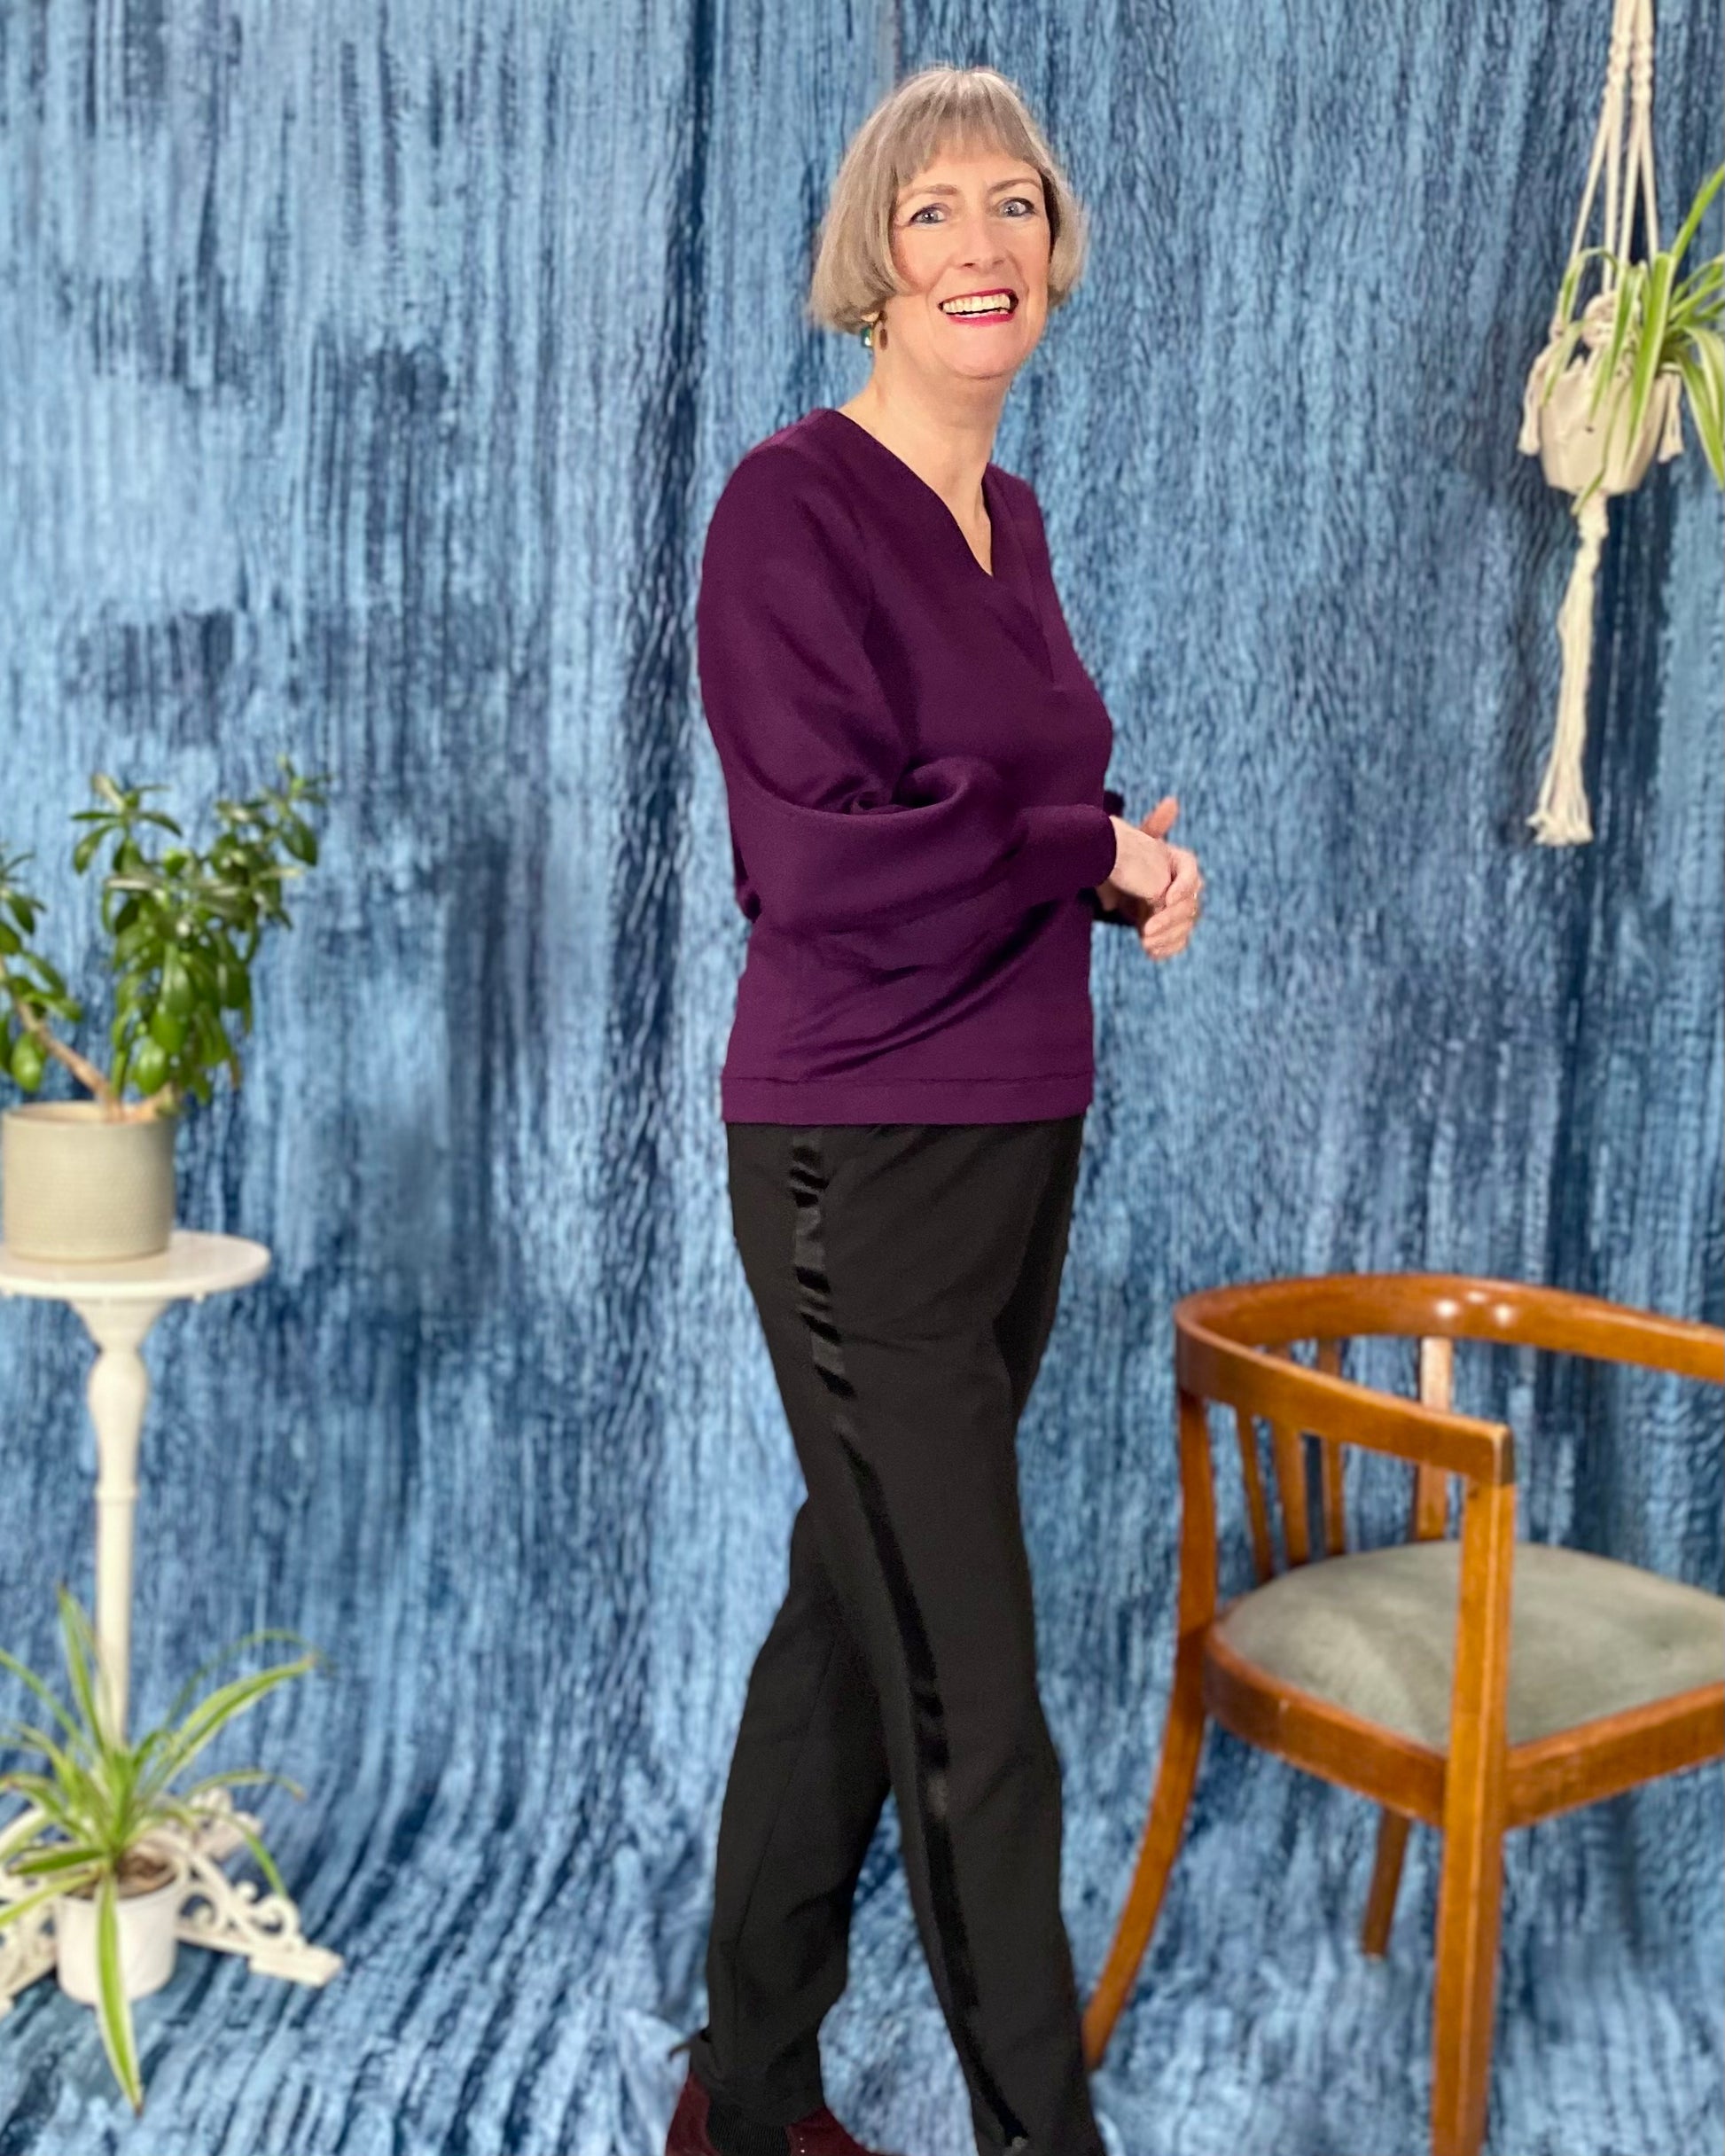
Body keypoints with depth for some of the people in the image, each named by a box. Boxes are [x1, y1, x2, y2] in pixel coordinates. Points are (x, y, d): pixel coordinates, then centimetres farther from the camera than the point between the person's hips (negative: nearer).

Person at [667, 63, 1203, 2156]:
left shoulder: (1010, 514, 12)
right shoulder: (792, 505, -12)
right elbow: (829, 861, -19)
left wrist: (1124, 853, -4)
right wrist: (1099, 855, -8)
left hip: (1019, 1135, 8)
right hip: (863, 1157, -8)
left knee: (857, 1617, 17)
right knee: (972, 1709, 1)